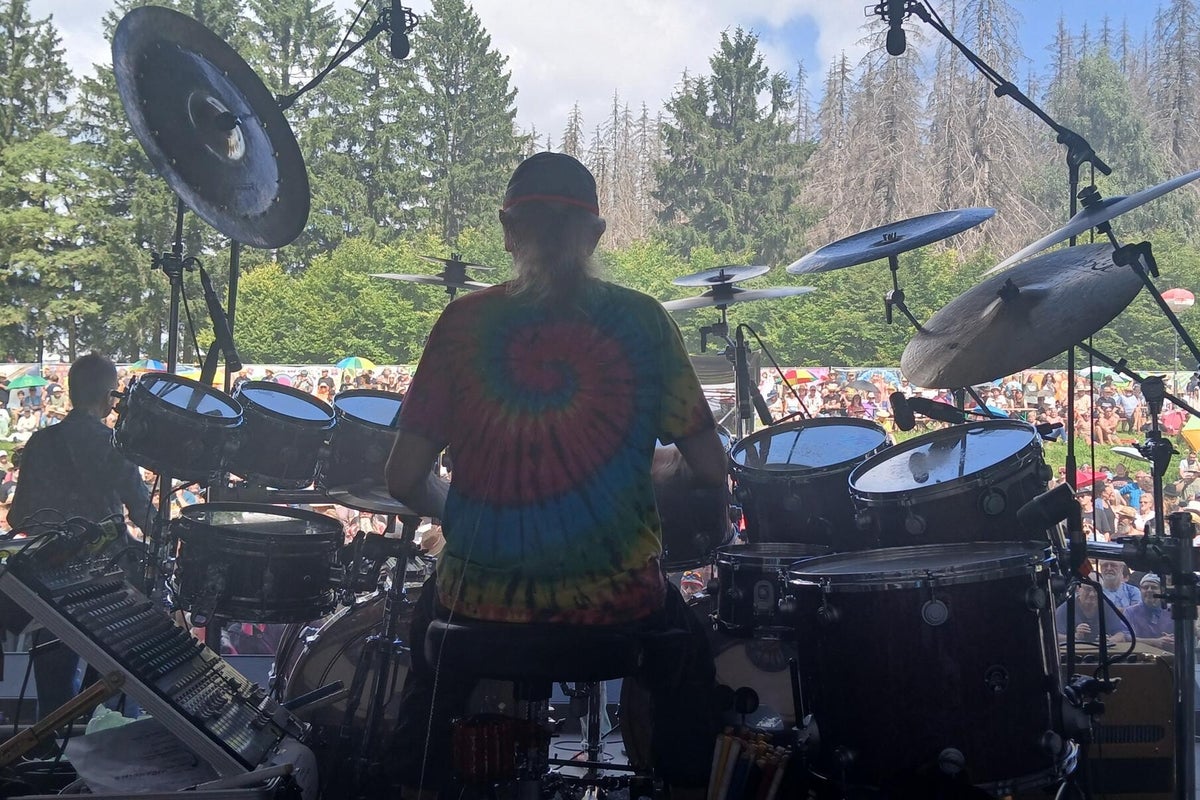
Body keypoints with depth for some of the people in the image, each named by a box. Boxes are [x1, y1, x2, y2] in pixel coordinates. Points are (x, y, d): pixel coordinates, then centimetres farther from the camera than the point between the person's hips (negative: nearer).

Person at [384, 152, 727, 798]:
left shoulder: (464, 322, -6)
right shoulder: (641, 321, -5)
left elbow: (404, 481, -6)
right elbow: (711, 473, -4)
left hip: (485, 595, 1)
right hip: (617, 598, 0)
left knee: (429, 629, 37)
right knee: (687, 665, 33)